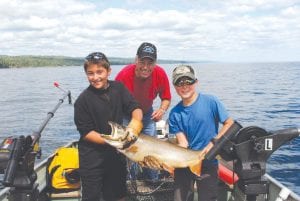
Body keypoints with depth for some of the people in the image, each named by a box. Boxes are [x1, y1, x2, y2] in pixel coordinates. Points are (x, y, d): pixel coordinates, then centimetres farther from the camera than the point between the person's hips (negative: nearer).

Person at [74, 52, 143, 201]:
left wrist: (134, 123, -28)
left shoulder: (118, 88, -3)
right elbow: (86, 132, -13)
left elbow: (135, 108, -7)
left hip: (116, 152, 4)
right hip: (92, 156, -4)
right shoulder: (83, 100, -14)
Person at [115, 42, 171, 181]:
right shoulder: (124, 75, -32)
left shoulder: (160, 74, -24)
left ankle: (153, 182, 30)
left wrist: (162, 110, -26)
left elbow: (166, 98, -6)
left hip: (147, 114, 3)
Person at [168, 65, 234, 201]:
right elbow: (183, 144, -7)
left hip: (208, 163, -2)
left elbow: (230, 123, -7)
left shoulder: (210, 102, -11)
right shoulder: (174, 113, -4)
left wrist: (213, 142, -17)